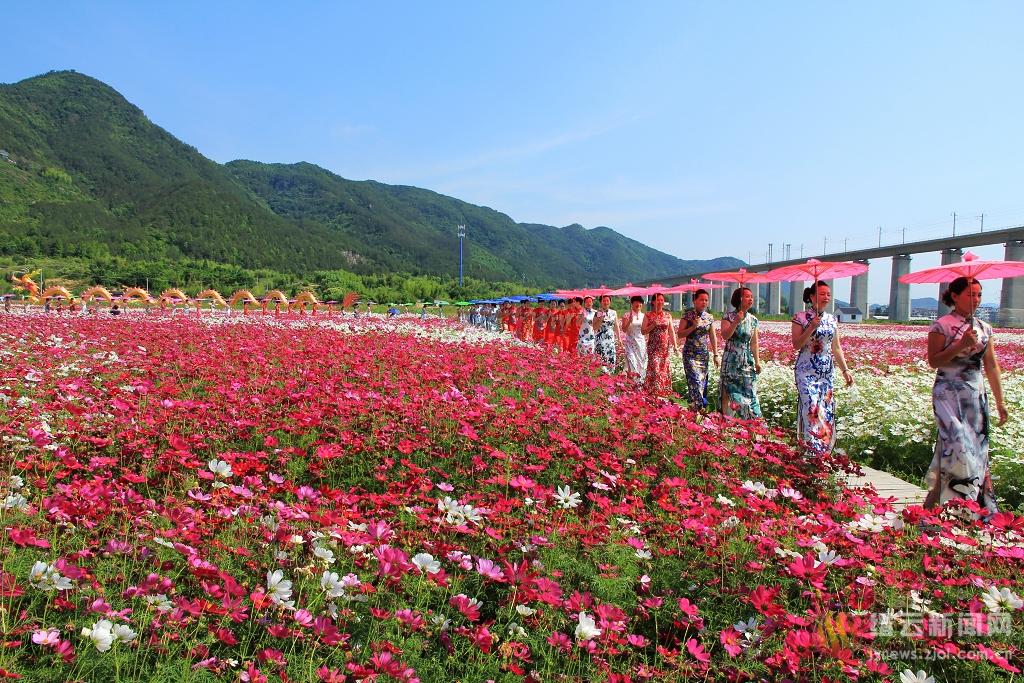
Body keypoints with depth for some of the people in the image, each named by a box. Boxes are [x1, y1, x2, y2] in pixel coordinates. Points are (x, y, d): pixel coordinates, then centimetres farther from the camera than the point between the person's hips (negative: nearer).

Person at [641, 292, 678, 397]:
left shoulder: (668, 315, 8)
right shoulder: (648, 316, 1)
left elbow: (671, 331, 10)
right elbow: (643, 331, -2)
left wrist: (675, 345, 6)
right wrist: (653, 325, -16)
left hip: (665, 346, 3)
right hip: (653, 346, -3)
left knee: (664, 368, 5)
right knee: (654, 367, -11)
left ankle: (664, 390, 15)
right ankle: (654, 390, -5)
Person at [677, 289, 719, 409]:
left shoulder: (710, 318, 6)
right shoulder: (688, 316, -5)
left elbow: (713, 337, 11)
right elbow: (680, 334, -6)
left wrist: (716, 355, 8)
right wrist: (693, 326, -17)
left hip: (704, 354, 4)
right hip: (690, 354, -4)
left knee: (703, 381, 5)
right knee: (695, 380, -13)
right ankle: (698, 407, -12)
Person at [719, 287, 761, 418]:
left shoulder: (753, 320, 9)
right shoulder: (729, 317, -3)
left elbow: (754, 343, 13)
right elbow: (725, 335, -16)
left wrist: (757, 361, 10)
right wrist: (736, 321, -24)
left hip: (747, 362, 4)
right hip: (731, 362, -4)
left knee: (749, 393, 2)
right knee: (729, 393, -1)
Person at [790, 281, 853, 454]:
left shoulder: (832, 320, 10)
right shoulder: (801, 318, -5)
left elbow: (836, 348, 14)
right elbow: (796, 345, -10)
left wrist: (845, 370, 9)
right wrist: (811, 327, -19)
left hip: (827, 371, 5)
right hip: (807, 371, -5)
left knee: (827, 409, 6)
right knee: (812, 408, -12)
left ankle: (825, 451, 16)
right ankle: (811, 450, -5)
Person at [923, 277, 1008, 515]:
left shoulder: (984, 328, 11)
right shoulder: (942, 326, -5)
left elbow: (992, 367, 14)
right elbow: (933, 361, -10)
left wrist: (999, 401, 14)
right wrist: (961, 345, -19)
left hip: (976, 396, 6)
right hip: (949, 395, -6)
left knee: (977, 449, 6)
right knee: (959, 448, -13)